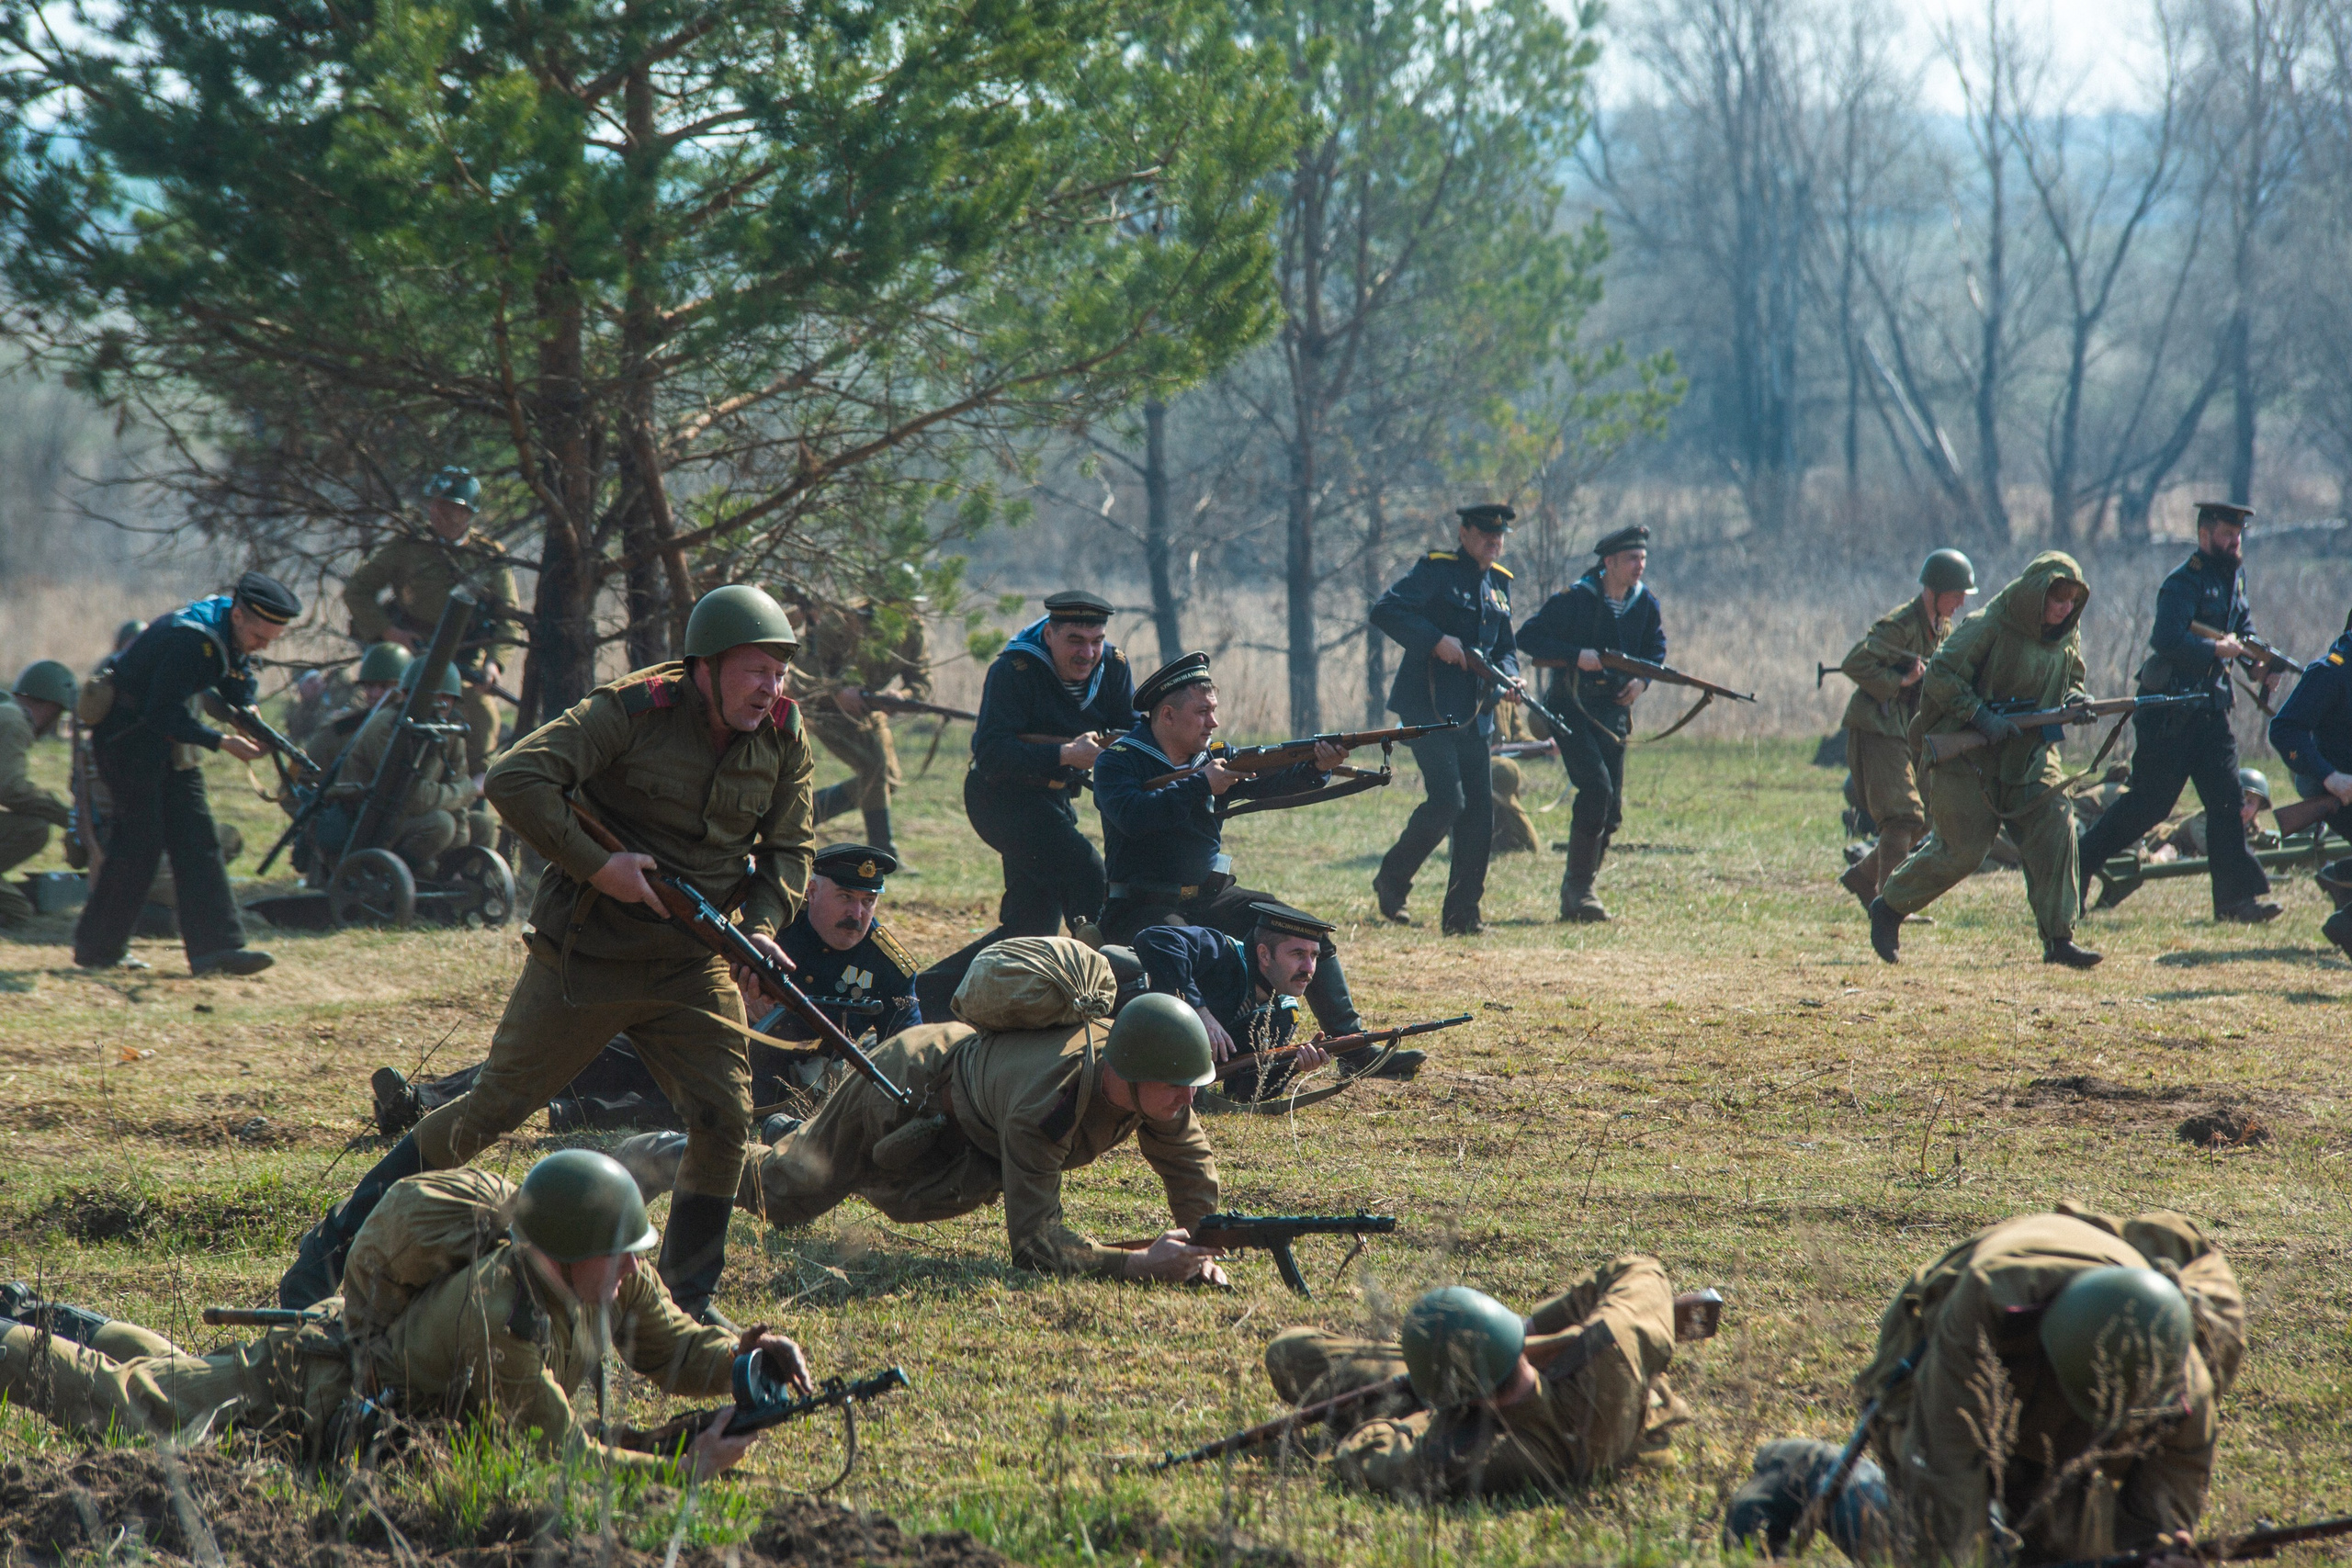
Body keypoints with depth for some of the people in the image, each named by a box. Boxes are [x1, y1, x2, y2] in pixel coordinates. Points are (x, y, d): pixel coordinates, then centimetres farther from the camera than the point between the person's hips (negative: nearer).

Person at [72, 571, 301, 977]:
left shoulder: (231, 637, -1)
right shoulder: (189, 638, -28)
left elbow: (240, 698, 4)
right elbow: (162, 714, -27)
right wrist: (222, 742, -28)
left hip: (171, 742, 9)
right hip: (129, 739, -9)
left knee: (196, 838, -1)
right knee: (139, 842, -7)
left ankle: (215, 948, -6)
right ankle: (97, 948, 5)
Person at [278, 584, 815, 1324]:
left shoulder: (783, 735, -2)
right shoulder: (635, 710, -18)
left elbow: (788, 850, 7)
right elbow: (514, 779, -25)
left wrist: (761, 925, -13)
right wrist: (596, 868, -26)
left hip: (693, 968, 4)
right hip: (585, 958, -4)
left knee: (725, 1122, -9)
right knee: (490, 1110, 1)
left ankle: (687, 1299, 9)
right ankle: (335, 1247, 14)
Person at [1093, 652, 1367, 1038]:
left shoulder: (1213, 759, 11)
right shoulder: (1118, 762, -6)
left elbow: (1271, 782, -2)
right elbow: (1131, 815, -25)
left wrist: (1317, 767, -23)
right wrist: (1201, 785, -21)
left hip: (1210, 897, 6)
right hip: (1143, 905, -6)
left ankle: (1350, 1043, 0)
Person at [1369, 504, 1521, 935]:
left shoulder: (1498, 584, 15)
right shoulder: (1436, 571, -7)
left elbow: (1505, 647, 22)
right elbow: (1384, 611, -17)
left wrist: (1507, 675, 0)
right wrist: (1436, 640, -24)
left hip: (1471, 714, 7)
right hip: (1427, 707, -7)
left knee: (1480, 811, 2)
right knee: (1447, 799, -16)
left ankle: (1461, 914, 8)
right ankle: (1391, 882, 4)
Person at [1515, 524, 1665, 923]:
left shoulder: (1645, 604, 3)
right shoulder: (1576, 599, -13)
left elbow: (1656, 648, 18)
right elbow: (1528, 637, -14)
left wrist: (1642, 680, -2)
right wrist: (1576, 655, -25)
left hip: (1614, 711, 6)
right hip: (1572, 709, -6)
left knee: (1611, 810, 5)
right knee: (1596, 789, -21)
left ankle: (1577, 893, 17)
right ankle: (1578, 887, -11)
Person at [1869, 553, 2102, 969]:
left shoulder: (2065, 637, 3)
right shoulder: (1989, 628, -18)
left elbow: (2071, 680, 19)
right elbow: (1940, 675, -18)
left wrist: (2073, 699, -6)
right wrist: (1981, 717, -26)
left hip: (2029, 756, 6)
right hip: (1969, 759, -6)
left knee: (2055, 829, -11)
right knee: (1961, 852, -5)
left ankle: (2058, 938, -7)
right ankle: (1888, 907, 18)